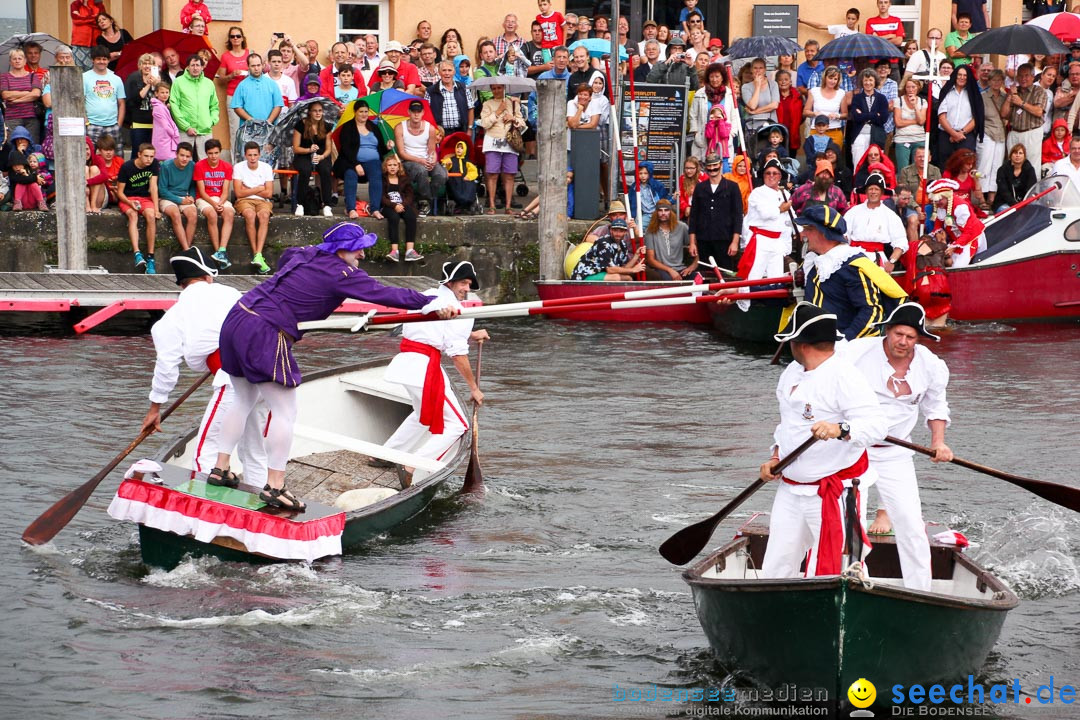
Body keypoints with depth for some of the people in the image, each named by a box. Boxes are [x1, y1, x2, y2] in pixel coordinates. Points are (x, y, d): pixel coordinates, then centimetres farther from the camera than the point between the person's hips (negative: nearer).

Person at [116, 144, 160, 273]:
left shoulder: (154, 164, -2)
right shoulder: (127, 167, -11)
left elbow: (153, 187, -5)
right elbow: (119, 192, -6)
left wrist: (156, 208, -15)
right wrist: (129, 203, -26)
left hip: (145, 198, 2)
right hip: (127, 199, -2)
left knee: (150, 215, -31)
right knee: (132, 214, -36)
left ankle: (150, 257, -31)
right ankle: (137, 254, -50)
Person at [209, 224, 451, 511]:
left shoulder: (306, 254, 15)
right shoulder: (341, 273, -10)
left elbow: (286, 255, 39)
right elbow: (385, 294, -14)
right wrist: (432, 304, -14)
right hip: (264, 334, -9)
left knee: (244, 401, 22)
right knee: (285, 412, -4)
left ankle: (220, 467, 24)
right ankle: (274, 486, -5)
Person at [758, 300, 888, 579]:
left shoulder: (845, 376, -16)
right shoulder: (792, 374, 13)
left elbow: (877, 426, -27)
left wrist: (840, 430, -44)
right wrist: (775, 457, 10)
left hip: (835, 491, -8)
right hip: (790, 488, 8)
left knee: (833, 568, -7)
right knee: (776, 568, 7)